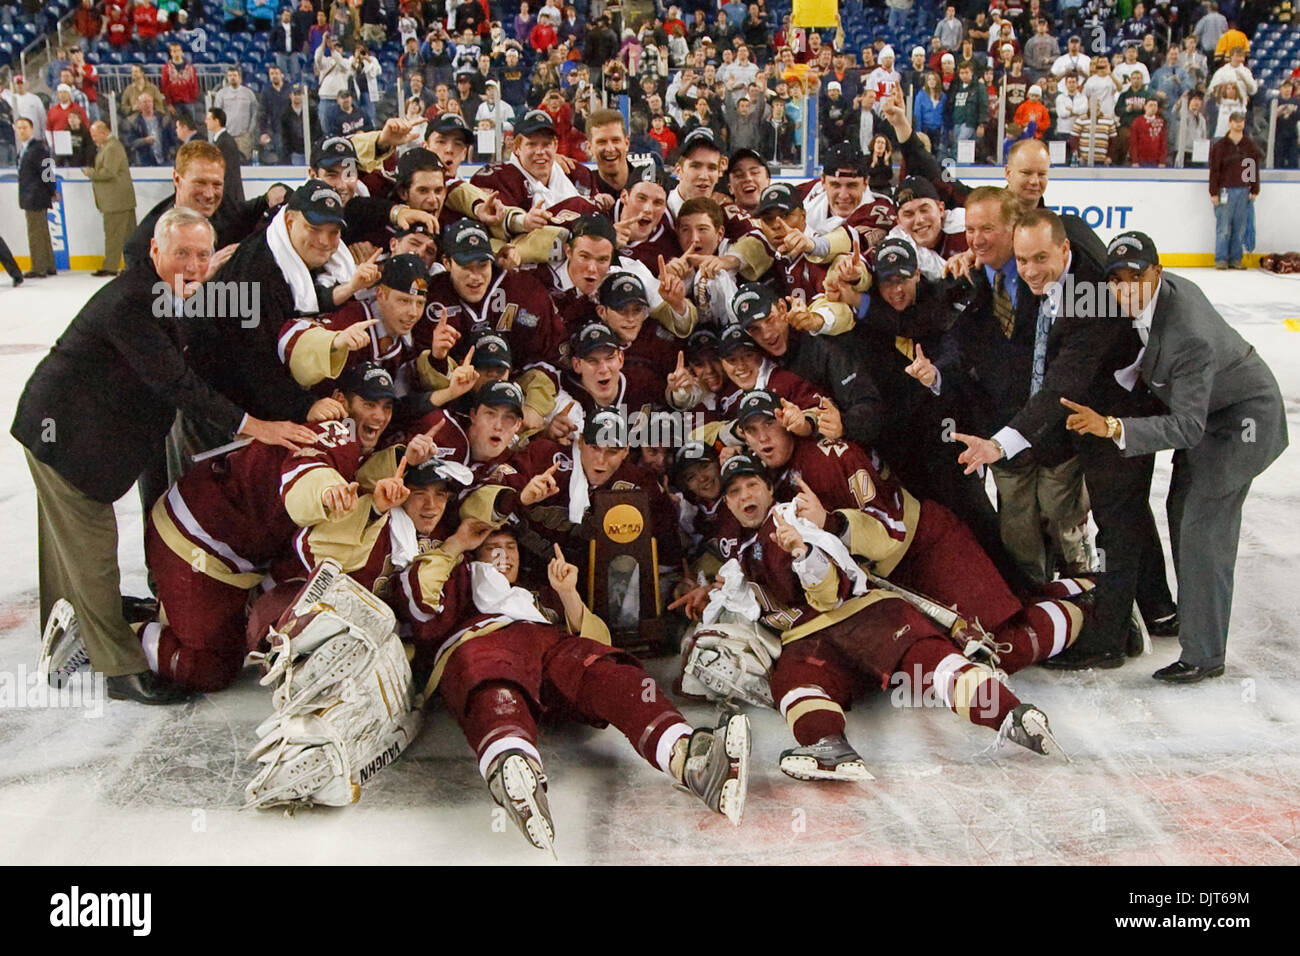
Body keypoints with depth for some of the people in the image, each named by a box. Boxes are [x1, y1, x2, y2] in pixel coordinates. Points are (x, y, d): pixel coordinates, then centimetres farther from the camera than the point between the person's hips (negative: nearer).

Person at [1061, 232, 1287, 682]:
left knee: (1203, 529, -13)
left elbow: (1186, 427, -39)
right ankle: (1191, 613, 35)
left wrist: (1113, 428, -49)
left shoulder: (1189, 336, -38)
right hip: (1205, 406, 10)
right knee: (1181, 510, 17)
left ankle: (1204, 654, -5)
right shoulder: (1161, 289, -12)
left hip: (1244, 416, -10)